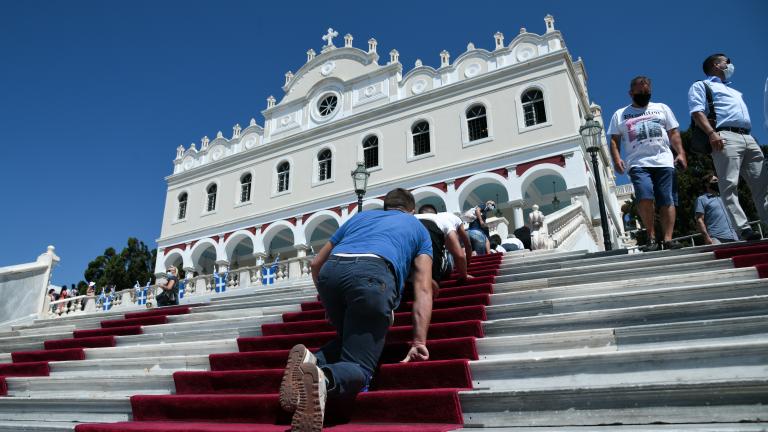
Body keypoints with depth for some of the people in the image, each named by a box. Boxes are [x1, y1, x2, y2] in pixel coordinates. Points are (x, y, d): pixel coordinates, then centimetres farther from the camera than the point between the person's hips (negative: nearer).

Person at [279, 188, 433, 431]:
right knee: (357, 369, 0)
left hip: (331, 271, 4)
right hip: (373, 273, -4)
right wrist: (419, 342, 13)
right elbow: (423, 289, 17)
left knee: (349, 340, 28)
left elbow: (316, 264, 37)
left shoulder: (360, 216, 38)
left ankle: (312, 360, -3)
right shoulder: (417, 227, 31)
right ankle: (323, 379, -33)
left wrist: (329, 304, 48)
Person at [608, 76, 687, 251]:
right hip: (638, 164, -2)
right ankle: (652, 237, -10)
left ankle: (668, 239, -4)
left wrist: (681, 153, 2)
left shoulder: (662, 108, 21)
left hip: (664, 162, 2)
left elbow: (674, 133, 16)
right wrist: (617, 158, -6)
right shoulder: (620, 114, 17)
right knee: (645, 197, -22)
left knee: (668, 201, -6)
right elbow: (614, 140, 11)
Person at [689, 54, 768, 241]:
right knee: (730, 185, -16)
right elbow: (697, 111, -6)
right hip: (725, 137, -8)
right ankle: (743, 229, -22)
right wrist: (711, 133, -21)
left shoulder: (734, 91, 37)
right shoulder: (701, 86, 12)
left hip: (748, 138, 9)